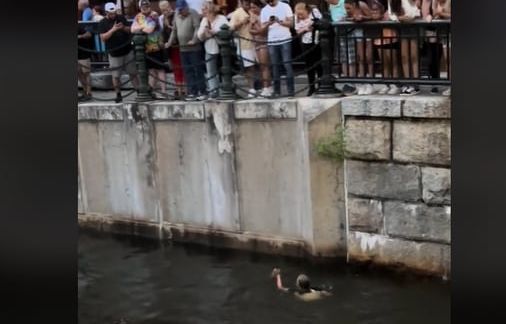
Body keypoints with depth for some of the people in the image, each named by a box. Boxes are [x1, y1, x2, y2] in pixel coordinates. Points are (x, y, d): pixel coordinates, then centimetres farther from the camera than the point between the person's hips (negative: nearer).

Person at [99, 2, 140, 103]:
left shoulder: (121, 18, 4)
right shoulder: (103, 23, -4)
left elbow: (130, 30, 9)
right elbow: (103, 38, -13)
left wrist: (124, 27, -13)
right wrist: (113, 29, -25)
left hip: (127, 51, 2)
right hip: (114, 53, -2)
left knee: (133, 73, 8)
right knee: (116, 76, 1)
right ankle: (118, 95, 13)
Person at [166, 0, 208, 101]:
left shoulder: (193, 14, -7)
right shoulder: (177, 16, 12)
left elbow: (197, 28, -17)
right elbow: (174, 30, 19)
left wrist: (194, 40, -27)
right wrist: (170, 42, 11)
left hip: (194, 48, -6)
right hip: (183, 48, 6)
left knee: (198, 70, -5)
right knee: (187, 71, 6)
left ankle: (202, 92, -1)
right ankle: (192, 92, 10)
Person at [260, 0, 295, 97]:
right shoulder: (264, 10, 9)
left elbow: (290, 23, -1)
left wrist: (280, 21, -18)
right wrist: (268, 23, -14)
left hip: (285, 40, -2)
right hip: (272, 42, 2)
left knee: (287, 65, -6)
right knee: (275, 66, 2)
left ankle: (291, 90, -5)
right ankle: (277, 91, 5)